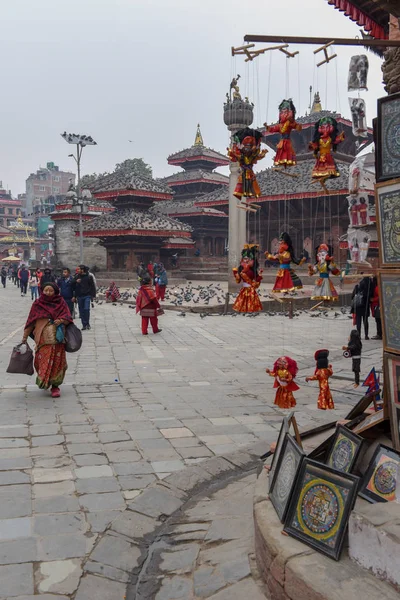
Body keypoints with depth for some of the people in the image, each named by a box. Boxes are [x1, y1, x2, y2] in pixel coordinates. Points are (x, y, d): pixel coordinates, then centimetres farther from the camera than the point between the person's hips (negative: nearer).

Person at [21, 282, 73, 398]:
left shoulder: (60, 302, 8)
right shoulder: (37, 304, 10)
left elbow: (67, 317, 2)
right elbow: (31, 321, 11)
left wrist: (61, 320, -20)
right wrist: (25, 337, 9)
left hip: (57, 338, 0)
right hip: (43, 338, 0)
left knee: (57, 361, -3)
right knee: (43, 361, -4)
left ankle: (55, 386, 4)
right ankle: (43, 381, 18)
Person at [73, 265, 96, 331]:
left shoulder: (89, 277, -3)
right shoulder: (77, 276, 7)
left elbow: (92, 286, 0)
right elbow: (74, 287, 12)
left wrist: (93, 295, -5)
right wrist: (74, 296, 10)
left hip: (87, 296, -4)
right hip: (79, 296, 4)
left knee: (86, 309, -13)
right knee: (81, 311, 5)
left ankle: (87, 323, 2)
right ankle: (84, 325, 12)